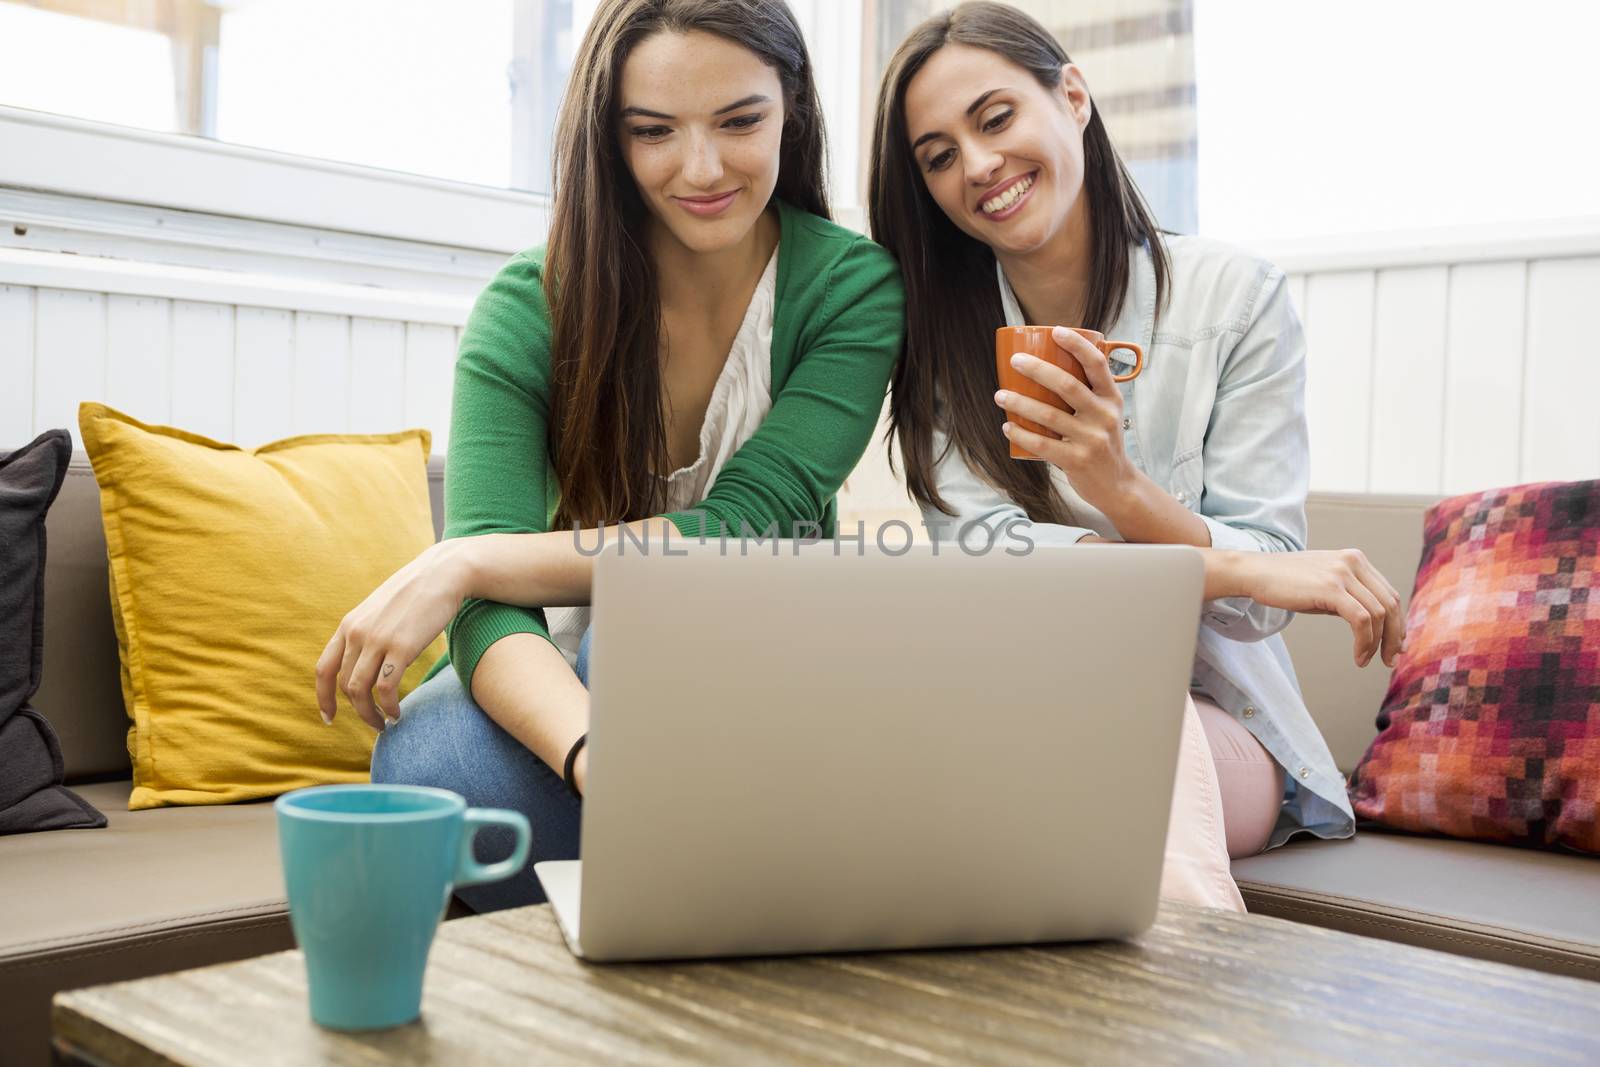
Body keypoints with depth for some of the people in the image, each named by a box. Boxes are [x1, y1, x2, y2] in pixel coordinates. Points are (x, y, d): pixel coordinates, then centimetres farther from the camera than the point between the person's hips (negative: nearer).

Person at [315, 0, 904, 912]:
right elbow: (490, 609, -25)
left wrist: (463, 566, -29)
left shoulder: (853, 288, -12)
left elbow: (743, 529, -21)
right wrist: (595, 756, -47)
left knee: (663, 629, -35)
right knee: (424, 768, -32)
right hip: (566, 676, 1)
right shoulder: (527, 309, -13)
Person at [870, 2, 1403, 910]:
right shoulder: (938, 328, 1)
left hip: (1211, 722, -1)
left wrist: (1118, 485, -31)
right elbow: (975, 547, -14)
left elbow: (1261, 605, -9)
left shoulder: (1234, 298, -5)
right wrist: (1246, 569, -24)